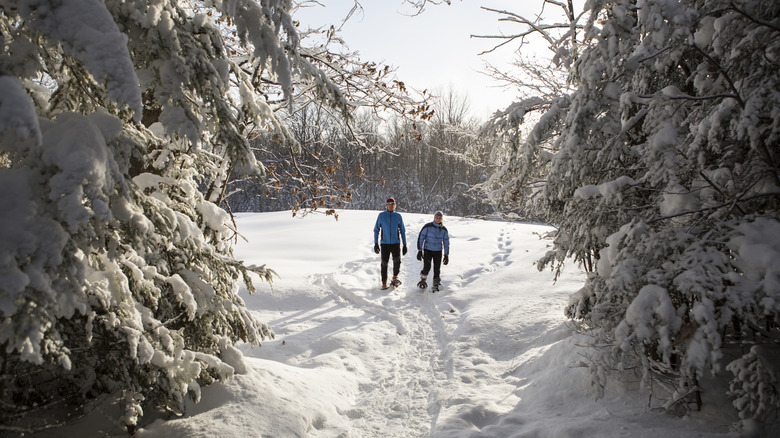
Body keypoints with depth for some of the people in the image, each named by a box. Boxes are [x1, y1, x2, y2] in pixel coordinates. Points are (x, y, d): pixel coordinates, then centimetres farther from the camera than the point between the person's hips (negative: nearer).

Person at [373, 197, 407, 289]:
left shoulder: (398, 216, 6)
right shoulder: (381, 215, 3)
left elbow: (402, 231, 11)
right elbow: (376, 230, 7)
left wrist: (404, 244, 7)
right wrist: (376, 243, -1)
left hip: (396, 243, 0)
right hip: (385, 243, 0)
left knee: (397, 261, -17)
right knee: (384, 263, 1)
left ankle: (395, 278, 6)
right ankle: (384, 283, 13)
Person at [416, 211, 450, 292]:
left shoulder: (444, 229, 0)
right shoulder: (428, 226, -10)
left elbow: (446, 242, 7)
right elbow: (420, 238, -7)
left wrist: (446, 255, 4)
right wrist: (419, 250, -10)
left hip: (438, 251, 3)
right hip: (427, 250, -3)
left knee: (437, 269, 1)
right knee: (426, 267, -15)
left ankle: (435, 286, 16)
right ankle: (422, 280, 11)